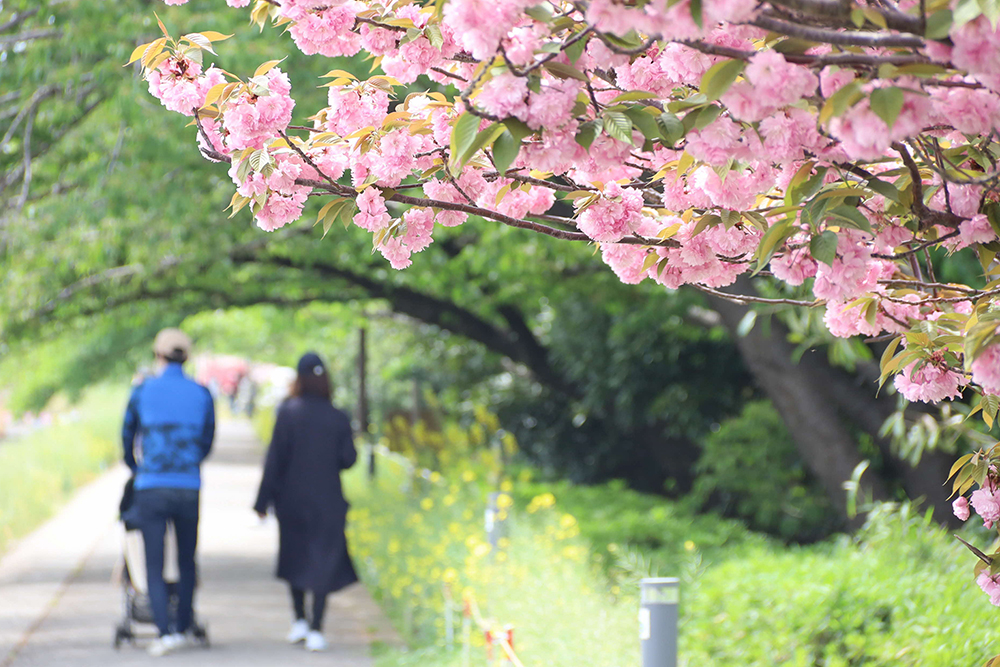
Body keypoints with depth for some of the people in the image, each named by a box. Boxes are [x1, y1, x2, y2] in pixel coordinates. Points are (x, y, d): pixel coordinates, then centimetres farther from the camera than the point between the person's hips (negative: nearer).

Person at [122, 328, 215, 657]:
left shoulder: (143, 391, 0)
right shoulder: (202, 394, 4)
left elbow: (127, 436, 12)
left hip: (151, 487, -2)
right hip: (189, 487, 2)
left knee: (154, 565, 0)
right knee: (186, 561, 16)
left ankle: (165, 630, -13)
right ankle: (183, 626, 23)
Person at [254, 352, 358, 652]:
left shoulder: (288, 413, -8)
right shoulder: (338, 418, -4)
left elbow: (275, 458, -9)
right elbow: (348, 458, -4)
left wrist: (263, 501, -5)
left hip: (292, 497, 0)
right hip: (327, 503, 0)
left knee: (295, 558, 18)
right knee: (323, 563, 3)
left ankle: (299, 620, 16)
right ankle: (316, 630, -4)